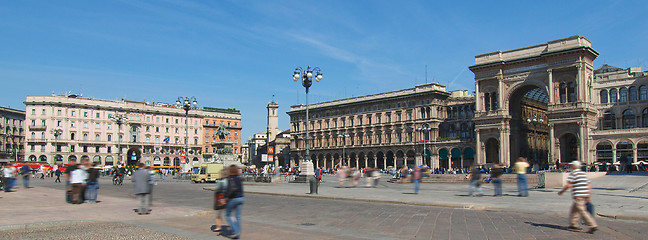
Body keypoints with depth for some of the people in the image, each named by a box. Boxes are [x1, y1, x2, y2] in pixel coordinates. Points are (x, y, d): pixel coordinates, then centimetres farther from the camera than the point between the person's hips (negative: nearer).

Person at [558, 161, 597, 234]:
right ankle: (573, 224, 23)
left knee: (582, 211, -9)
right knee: (574, 209, 18)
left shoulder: (573, 173, -7)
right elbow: (589, 186, 16)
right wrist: (588, 197, 18)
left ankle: (592, 225, -16)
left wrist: (561, 191, 0)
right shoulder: (583, 174, 17)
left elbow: (568, 185, -13)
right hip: (585, 194, 9)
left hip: (578, 196, -9)